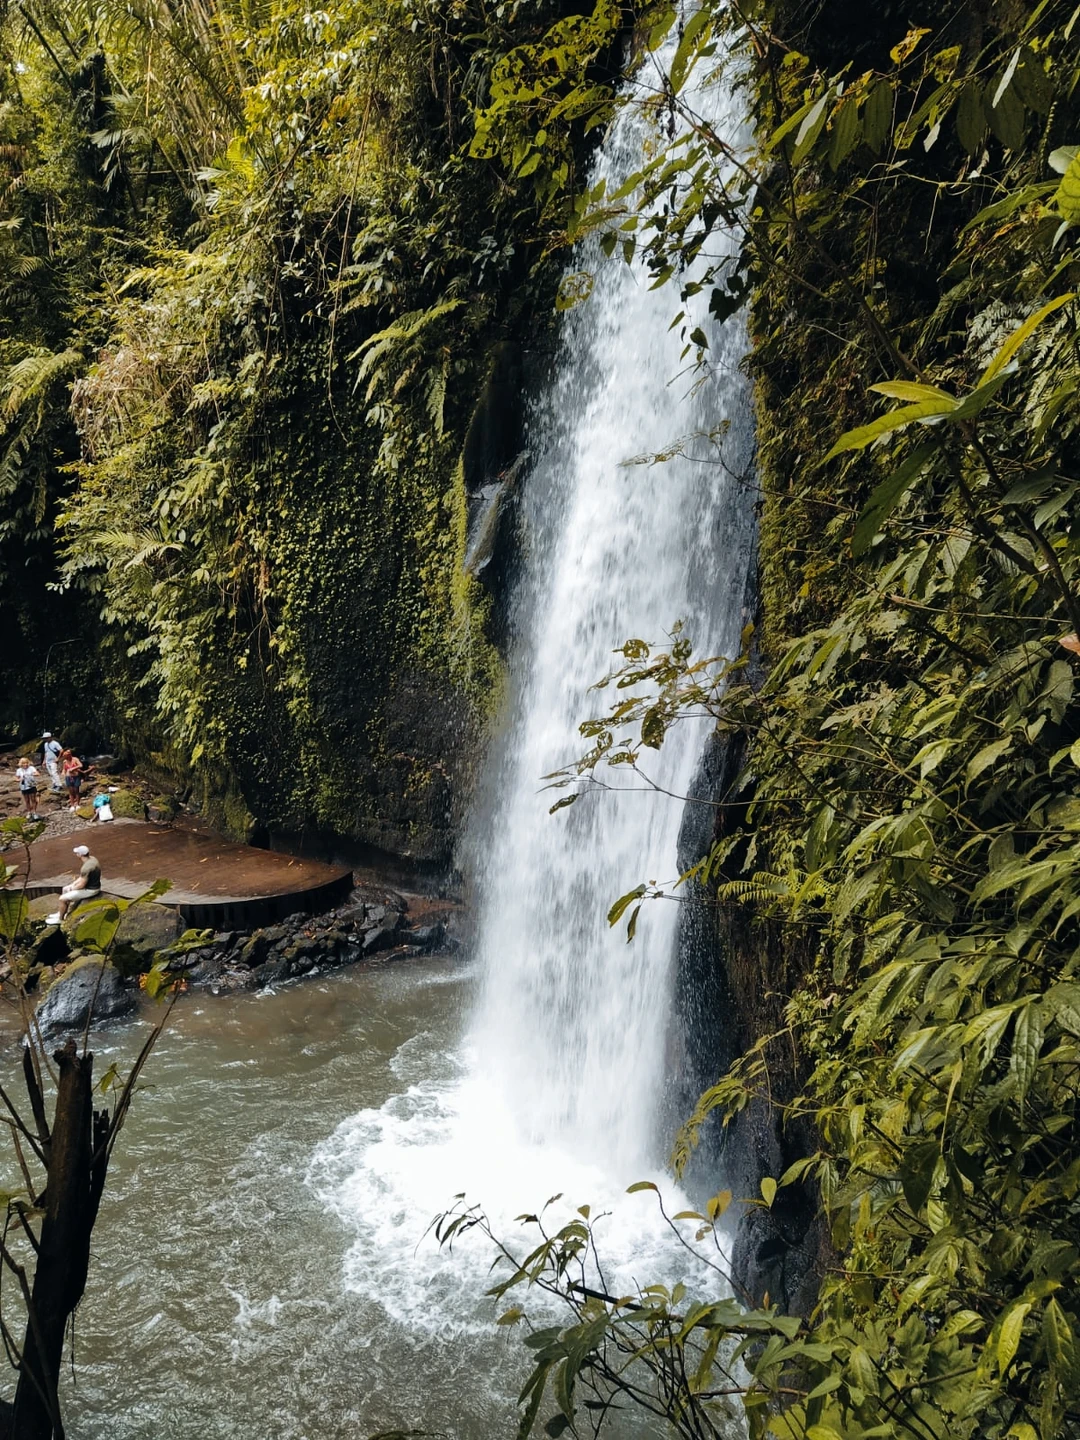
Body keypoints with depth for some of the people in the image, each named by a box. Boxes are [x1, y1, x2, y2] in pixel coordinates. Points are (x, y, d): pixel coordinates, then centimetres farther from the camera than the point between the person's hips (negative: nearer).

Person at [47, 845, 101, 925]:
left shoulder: (86, 867, -32)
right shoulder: (91, 859, -1)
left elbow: (82, 885, -25)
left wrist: (72, 888, -7)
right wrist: (77, 878, 3)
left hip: (90, 890, -10)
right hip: (92, 884, 10)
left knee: (62, 899, -3)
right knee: (65, 889, 22)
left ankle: (60, 919, 17)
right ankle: (61, 913, 33)